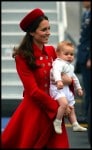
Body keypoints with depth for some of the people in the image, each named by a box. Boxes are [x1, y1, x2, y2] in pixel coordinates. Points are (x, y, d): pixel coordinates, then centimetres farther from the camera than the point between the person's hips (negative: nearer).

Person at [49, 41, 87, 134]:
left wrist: (78, 88, 35)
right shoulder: (59, 63, -16)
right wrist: (58, 80, -55)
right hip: (57, 88, -10)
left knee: (71, 107, 14)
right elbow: (56, 71, -37)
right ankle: (57, 122, -19)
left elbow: (74, 77, 32)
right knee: (64, 103, -30)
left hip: (67, 89, 10)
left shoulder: (70, 66, 17)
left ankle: (75, 125, 22)